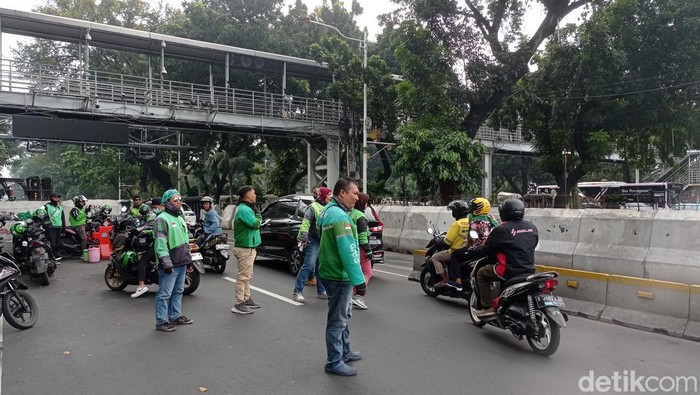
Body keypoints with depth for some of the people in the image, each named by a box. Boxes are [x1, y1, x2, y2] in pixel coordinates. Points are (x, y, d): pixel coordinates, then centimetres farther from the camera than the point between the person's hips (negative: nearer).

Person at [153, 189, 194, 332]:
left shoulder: (180, 218, 18)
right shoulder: (162, 219, -11)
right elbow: (160, 243, -18)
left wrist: (188, 259, 23)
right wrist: (166, 263, -21)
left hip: (181, 263, 9)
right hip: (169, 265, -9)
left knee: (178, 292, 17)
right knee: (165, 294, -3)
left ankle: (175, 316, 29)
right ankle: (161, 322, 4)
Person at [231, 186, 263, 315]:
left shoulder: (246, 208, 16)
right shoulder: (244, 209, -18)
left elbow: (255, 224, 18)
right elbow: (255, 224, -24)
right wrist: (258, 214, -8)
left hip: (248, 247, 11)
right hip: (244, 248, -11)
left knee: (247, 276, 18)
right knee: (243, 276, -7)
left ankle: (246, 299, 28)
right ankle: (239, 304, -2)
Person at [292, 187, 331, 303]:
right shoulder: (313, 207, -8)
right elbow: (305, 223, -17)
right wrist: (304, 237, -28)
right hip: (313, 241, -7)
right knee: (309, 265, -11)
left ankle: (321, 291, 22)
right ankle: (297, 292, -5)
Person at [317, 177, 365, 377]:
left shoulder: (329, 211, 13)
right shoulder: (339, 215, -21)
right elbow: (348, 251, -27)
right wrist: (358, 279, -26)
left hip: (333, 272, 11)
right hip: (338, 275, -11)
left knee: (343, 316, 22)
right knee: (337, 320, 1)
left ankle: (344, 352, 36)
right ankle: (334, 363, 12)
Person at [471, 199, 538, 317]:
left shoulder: (502, 229, -9)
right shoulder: (532, 227, 8)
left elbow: (486, 249, -3)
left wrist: (475, 251, 18)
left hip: (509, 271, -6)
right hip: (529, 271, 7)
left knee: (481, 273, 14)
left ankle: (488, 306, 6)